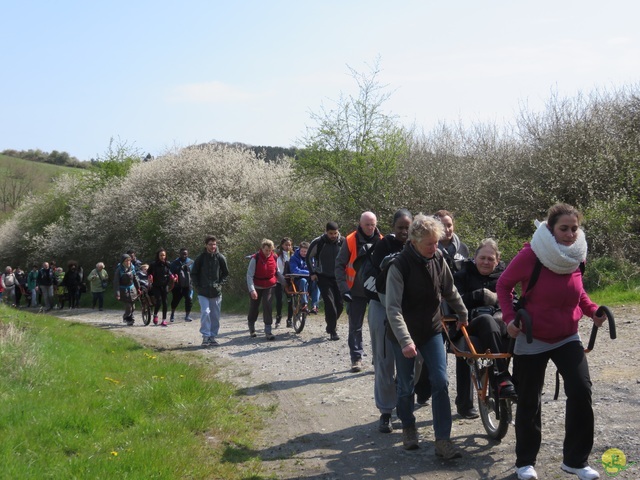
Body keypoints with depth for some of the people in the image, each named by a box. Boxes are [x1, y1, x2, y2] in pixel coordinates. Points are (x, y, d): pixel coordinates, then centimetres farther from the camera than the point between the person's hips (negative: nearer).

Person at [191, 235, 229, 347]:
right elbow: (193, 274, 6)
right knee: (205, 312, -14)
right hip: (203, 293, -2)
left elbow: (226, 274, 9)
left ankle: (213, 336, 17)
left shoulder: (220, 258, 0)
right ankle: (206, 336, -8)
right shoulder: (200, 258, -2)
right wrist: (198, 287, -3)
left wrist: (220, 284, -4)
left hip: (216, 293, 2)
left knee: (215, 316, 6)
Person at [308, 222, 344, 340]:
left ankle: (331, 325, 26)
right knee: (329, 302, -14)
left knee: (340, 304, 2)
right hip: (323, 277, -3)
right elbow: (308, 257, 5)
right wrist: (312, 273, 0)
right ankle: (333, 331, -8)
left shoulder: (343, 242, -5)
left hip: (338, 277, 3)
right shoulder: (318, 242, -11)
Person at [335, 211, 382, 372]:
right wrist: (343, 288, -13)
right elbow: (339, 265, -4)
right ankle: (356, 358, 14)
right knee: (355, 327, 5)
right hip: (356, 291, -1)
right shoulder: (350, 241, -6)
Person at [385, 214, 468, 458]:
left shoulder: (438, 258, -7)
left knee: (440, 382, -5)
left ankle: (443, 440, -1)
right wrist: (405, 341, -35)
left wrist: (463, 314, 21)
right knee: (406, 385, 9)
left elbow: (450, 291, 11)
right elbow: (393, 308, -27)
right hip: (405, 335, -3)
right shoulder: (400, 266, -22)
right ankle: (408, 428, 33)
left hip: (432, 330, 4)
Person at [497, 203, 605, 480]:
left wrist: (593, 311, -3)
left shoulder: (577, 255, -4)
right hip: (532, 340, -3)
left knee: (581, 392, -11)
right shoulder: (531, 254, -20)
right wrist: (509, 317, -20)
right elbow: (503, 285, -8)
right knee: (529, 402, 6)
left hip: (567, 338, 4)